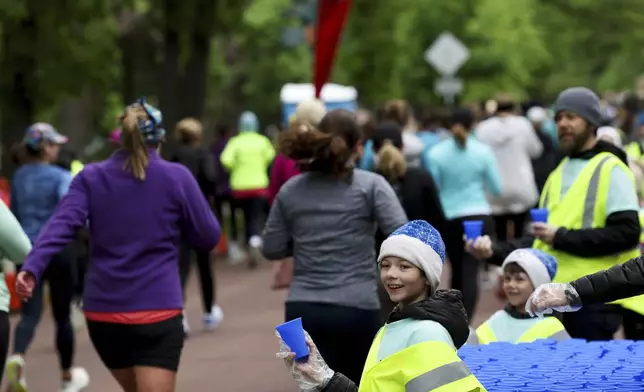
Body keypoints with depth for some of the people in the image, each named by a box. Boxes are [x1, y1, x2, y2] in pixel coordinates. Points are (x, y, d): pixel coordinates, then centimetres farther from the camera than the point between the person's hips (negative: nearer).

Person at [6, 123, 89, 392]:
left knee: (30, 313, -4)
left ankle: (17, 358, -35)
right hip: (58, 250, -4)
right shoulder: (61, 177, -9)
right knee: (62, 315, 12)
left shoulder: (19, 176, 8)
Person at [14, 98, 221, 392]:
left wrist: (32, 268, -26)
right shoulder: (177, 177, -3)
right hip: (157, 312, -4)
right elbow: (208, 237, 2)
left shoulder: (91, 178, 2)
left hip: (102, 313, 4)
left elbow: (61, 225, -14)